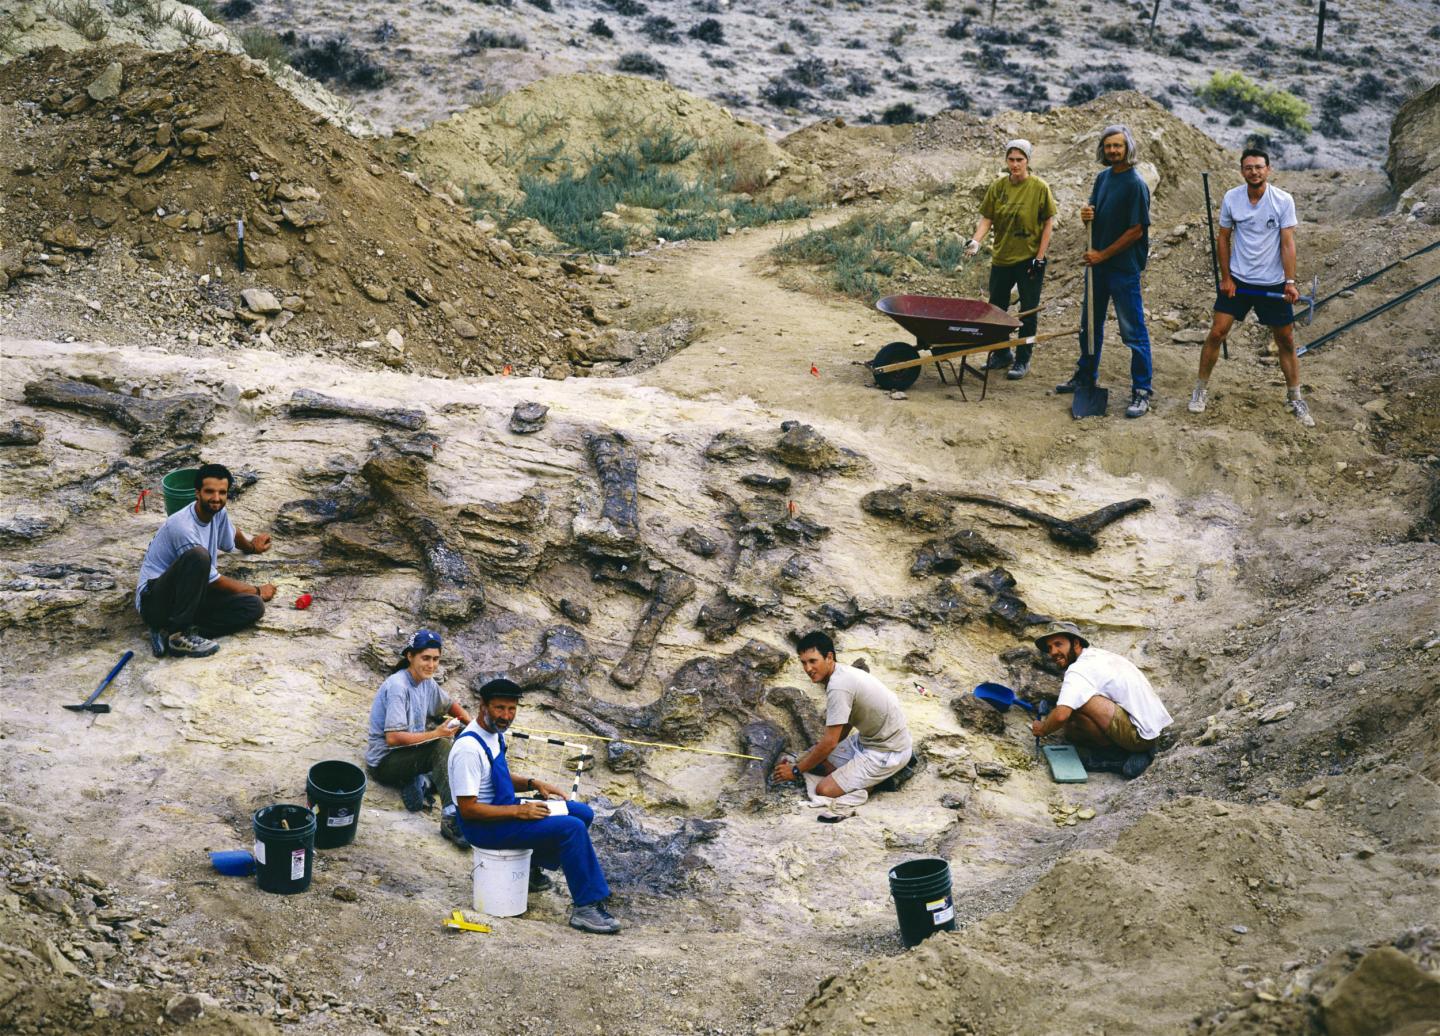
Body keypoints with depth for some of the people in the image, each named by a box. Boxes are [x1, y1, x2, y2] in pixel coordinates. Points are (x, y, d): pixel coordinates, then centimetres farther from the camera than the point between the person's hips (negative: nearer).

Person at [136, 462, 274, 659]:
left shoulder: (218, 512, 3)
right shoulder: (183, 527, -22)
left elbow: (231, 536, 32)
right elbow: (214, 582, -14)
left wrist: (251, 546, 51)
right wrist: (257, 590, -1)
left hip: (192, 597, 9)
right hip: (154, 602, -9)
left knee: (254, 607, -12)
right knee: (198, 555, -34)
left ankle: (170, 633, -14)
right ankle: (178, 634, -28)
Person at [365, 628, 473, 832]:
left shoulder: (427, 682, 5)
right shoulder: (397, 687, -21)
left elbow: (449, 705, 24)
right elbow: (393, 738, -27)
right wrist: (435, 734, -27)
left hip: (411, 751, 9)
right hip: (384, 761, -9)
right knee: (442, 745, -32)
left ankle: (423, 781, -12)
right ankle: (451, 818, -43)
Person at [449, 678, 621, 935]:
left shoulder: (495, 734, 6)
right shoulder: (469, 748, -25)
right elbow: (467, 809, -25)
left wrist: (533, 783, 5)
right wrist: (518, 811, -22)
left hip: (503, 808, 10)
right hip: (484, 826, -10)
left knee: (583, 814, 10)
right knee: (572, 827, -22)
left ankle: (534, 867, 23)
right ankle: (585, 906, -16)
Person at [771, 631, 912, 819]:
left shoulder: (838, 687, -26)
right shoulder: (842, 673, 5)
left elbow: (830, 742, -23)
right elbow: (843, 729, 17)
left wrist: (796, 770, -11)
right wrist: (808, 757, 14)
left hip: (888, 752, -10)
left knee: (824, 790, -15)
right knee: (813, 756, 12)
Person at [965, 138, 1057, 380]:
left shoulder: (1039, 187, -10)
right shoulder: (998, 187, 0)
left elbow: (1048, 223, -7)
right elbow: (986, 219, 2)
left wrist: (1039, 258, -10)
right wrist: (976, 240, -17)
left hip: (1029, 259, -4)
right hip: (1001, 257, 4)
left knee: (1027, 312, 3)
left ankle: (1022, 361, 15)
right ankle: (1001, 354, 30)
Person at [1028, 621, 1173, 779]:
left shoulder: (1080, 669, -16)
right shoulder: (1096, 654, 14)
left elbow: (1061, 715, -27)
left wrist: (1042, 729, -7)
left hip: (1138, 734, -10)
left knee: (1077, 702, -22)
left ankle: (1115, 754, -6)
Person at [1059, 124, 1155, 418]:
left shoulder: (1135, 184, -15)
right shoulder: (1103, 178, 9)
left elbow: (1137, 231, -16)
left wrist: (1103, 254, -14)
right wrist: (1086, 215, -5)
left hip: (1124, 267, -8)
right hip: (1098, 263, 8)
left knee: (1133, 330, -4)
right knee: (1090, 325, 19)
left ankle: (1142, 392, 0)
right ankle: (1085, 376, 35)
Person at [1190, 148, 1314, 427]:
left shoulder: (1283, 201, -11)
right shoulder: (1231, 199, -5)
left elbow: (1287, 243, -11)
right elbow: (1224, 239, 4)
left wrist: (1290, 282, -18)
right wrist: (1226, 278, -1)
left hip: (1273, 284, -1)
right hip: (1237, 279, 1)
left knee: (1286, 341, 6)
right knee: (1217, 333, -4)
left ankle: (1295, 399, 19)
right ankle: (1201, 389, 13)